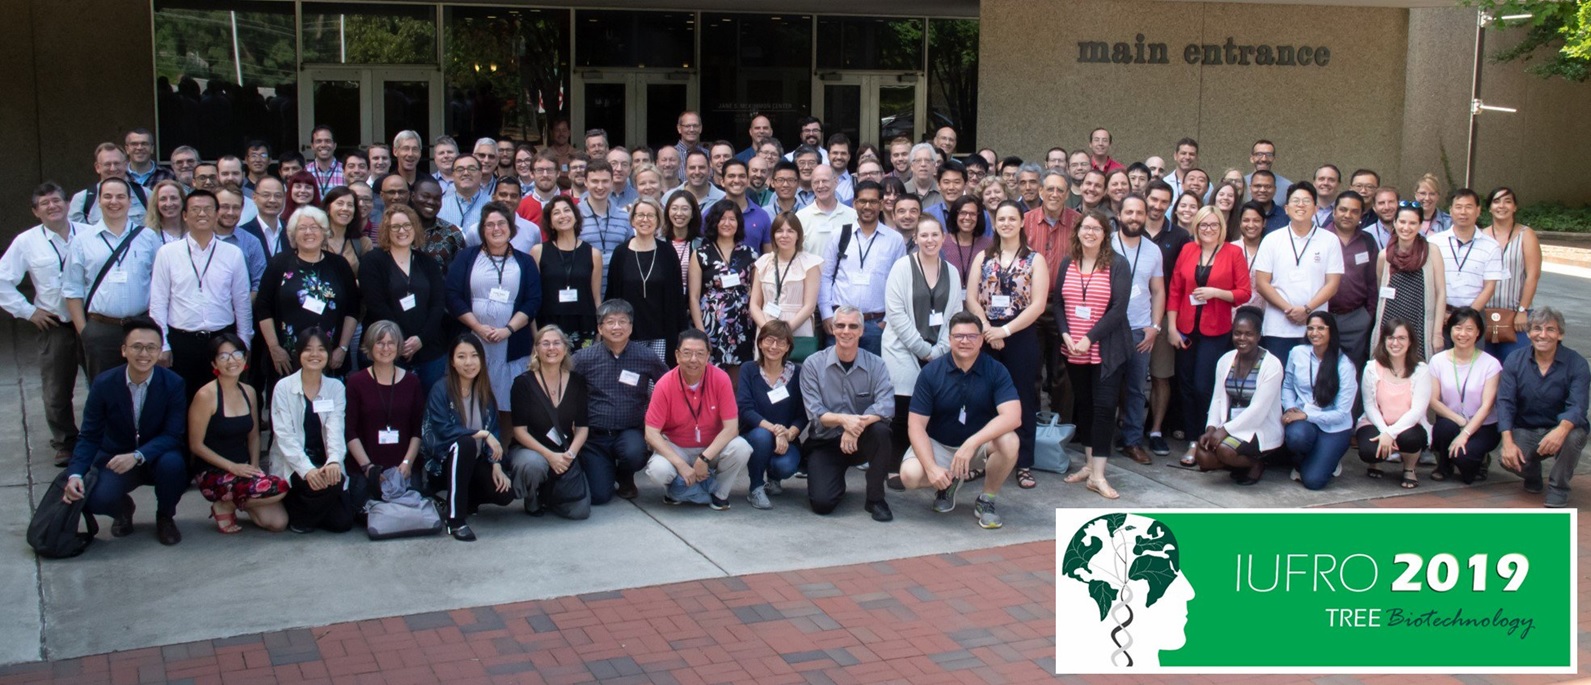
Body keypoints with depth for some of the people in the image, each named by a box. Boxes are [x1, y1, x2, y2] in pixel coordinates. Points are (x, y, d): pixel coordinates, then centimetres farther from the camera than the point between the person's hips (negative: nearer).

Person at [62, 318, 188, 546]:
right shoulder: (103, 384, -11)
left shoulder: (173, 384, -14)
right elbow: (89, 436, -8)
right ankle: (123, 509, 13)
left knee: (172, 463, -36)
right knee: (94, 499, -28)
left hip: (157, 457, 0)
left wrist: (137, 456, -35)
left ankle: (165, 517, -3)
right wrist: (75, 474, -25)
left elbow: (173, 435, -17)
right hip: (115, 459, 1)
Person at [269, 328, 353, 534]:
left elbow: (335, 429, -11)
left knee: (343, 522, -11)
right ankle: (298, 515, -2)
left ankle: (307, 508, 19)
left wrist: (334, 461, -33)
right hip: (292, 466, -3)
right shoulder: (284, 388, -5)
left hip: (324, 465, 3)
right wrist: (307, 469, -30)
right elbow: (285, 435, -14)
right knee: (328, 485, -32)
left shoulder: (336, 388, 3)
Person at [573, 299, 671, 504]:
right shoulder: (584, 358, -3)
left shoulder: (646, 357, -2)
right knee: (598, 496, -12)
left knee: (634, 454, -35)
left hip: (630, 432, 0)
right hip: (594, 434, 0)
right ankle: (606, 468, 26)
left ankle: (625, 478, 5)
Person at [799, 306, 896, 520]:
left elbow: (886, 406, -19)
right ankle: (837, 481, 19)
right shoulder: (813, 365, -5)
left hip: (862, 442, 1)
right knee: (822, 503, -21)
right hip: (825, 441, -1)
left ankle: (875, 498, -12)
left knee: (880, 429, -34)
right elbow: (814, 413, -13)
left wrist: (857, 424, -35)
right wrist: (843, 419, -33)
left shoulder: (876, 365, -4)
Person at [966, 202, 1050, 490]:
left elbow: (1038, 304, -8)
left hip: (1021, 336, -2)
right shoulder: (983, 258, 9)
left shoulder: (1035, 260, 0)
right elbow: (971, 298, 2)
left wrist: (1005, 330, -14)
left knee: (1022, 399, 3)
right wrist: (987, 329, -13)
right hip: (986, 336, 2)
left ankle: (1024, 465, 9)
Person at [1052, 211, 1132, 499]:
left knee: (1104, 406, -7)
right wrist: (1066, 335, -8)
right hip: (1073, 351, 4)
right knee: (1084, 405, 11)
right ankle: (1090, 463, 23)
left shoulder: (1118, 265, -4)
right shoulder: (1067, 264, 8)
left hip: (1106, 349, -4)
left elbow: (1118, 309, -11)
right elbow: (1058, 303, 8)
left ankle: (1098, 475, -5)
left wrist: (1089, 338, -17)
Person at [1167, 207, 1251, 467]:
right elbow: (1175, 291, 7)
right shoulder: (1187, 250, 6)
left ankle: (1209, 442, 9)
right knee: (1188, 387, 5)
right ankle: (1193, 442, 16)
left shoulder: (1234, 253, -1)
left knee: (1204, 387, -7)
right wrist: (1171, 327, 1)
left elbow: (1244, 293, -3)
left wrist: (1215, 292, -17)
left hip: (1217, 331, -3)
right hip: (1186, 329, 3)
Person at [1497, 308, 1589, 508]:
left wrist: (1561, 430, -46)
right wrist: (1508, 442, -26)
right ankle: (1532, 473, 12)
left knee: (1574, 436, -36)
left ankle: (1558, 489, -9)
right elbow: (1505, 402, -11)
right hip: (1524, 431, 1)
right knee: (1509, 459, -28)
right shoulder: (1515, 360, -4)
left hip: (1559, 430, -1)